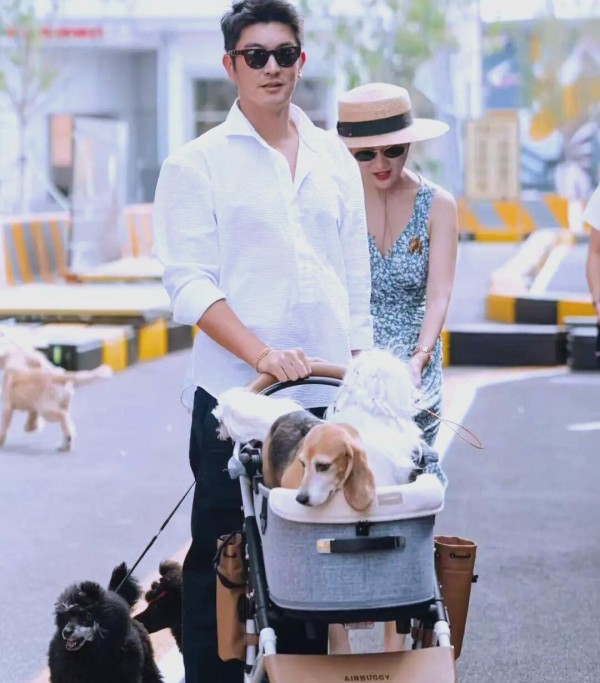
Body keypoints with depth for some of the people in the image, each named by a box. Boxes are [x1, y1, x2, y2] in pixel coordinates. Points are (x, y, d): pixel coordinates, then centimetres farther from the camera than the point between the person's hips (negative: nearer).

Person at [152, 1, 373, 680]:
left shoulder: (334, 159, 12)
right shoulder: (196, 164, -1)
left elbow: (355, 275, 16)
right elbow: (188, 283, -9)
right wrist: (261, 354, -21)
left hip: (328, 394, 4)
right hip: (233, 394, -4)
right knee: (220, 560, 2)